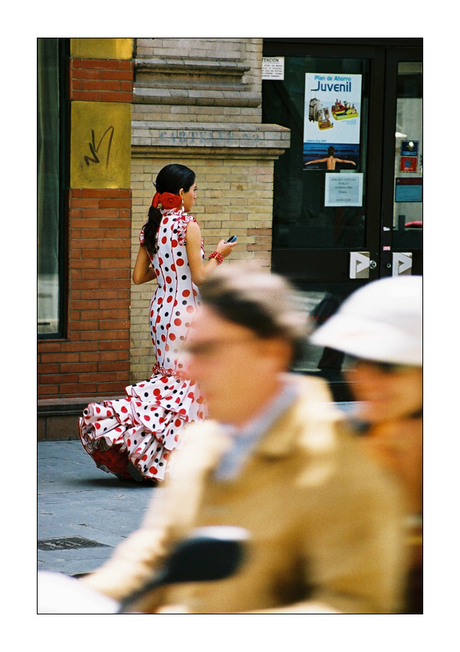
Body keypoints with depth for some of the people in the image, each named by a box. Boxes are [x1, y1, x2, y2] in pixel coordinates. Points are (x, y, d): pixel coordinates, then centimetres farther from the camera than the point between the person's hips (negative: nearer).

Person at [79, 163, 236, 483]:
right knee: (188, 383, 0)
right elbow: (199, 276, -14)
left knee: (169, 378, 16)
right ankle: (171, 459, 0)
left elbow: (139, 276, 9)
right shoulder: (188, 225, -13)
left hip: (160, 311, 7)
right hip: (185, 312, -7)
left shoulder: (151, 228, 8)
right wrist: (218, 255, 1)